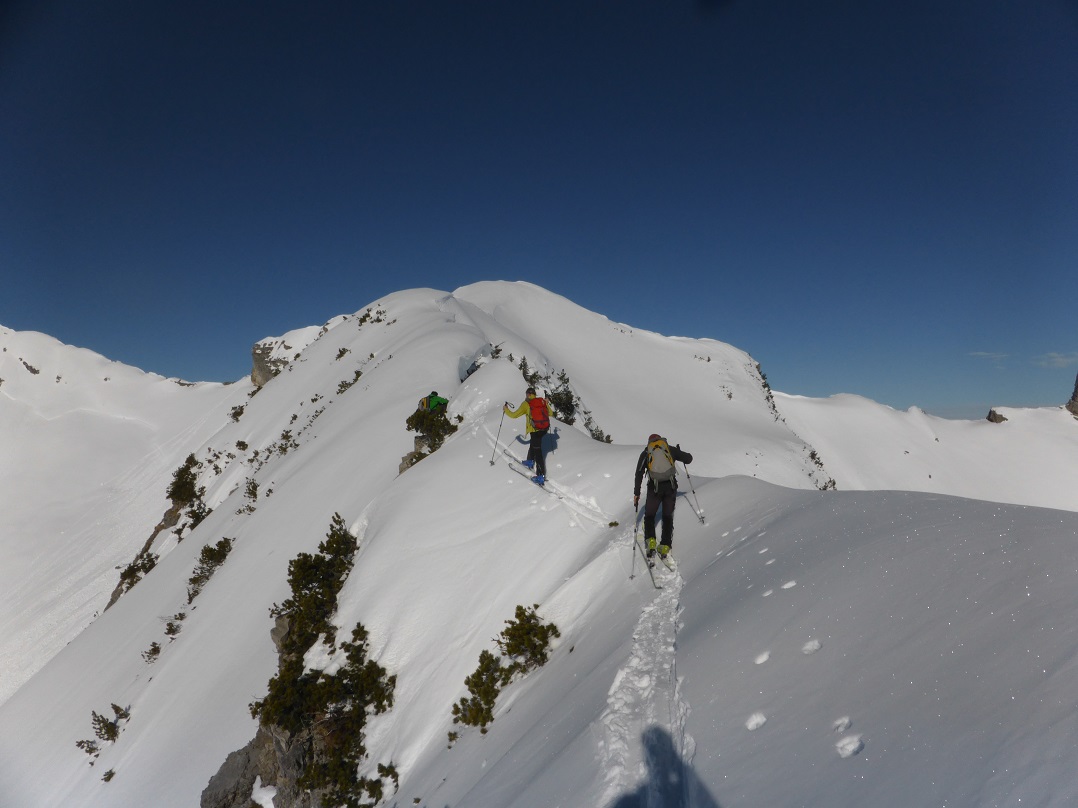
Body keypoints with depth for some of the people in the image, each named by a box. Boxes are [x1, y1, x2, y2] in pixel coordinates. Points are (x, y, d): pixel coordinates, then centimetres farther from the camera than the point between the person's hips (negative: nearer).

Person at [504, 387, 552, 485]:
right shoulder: (543, 401, 6)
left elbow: (514, 415, 0)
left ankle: (541, 476, -4)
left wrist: (506, 409, 19)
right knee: (534, 444, 30)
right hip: (545, 428, 6)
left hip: (535, 430, -5)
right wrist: (546, 404, 34)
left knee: (537, 452, -2)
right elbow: (551, 414, 18)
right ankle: (530, 461, 47)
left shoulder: (526, 404, -5)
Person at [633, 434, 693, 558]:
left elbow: (639, 474, 8)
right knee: (668, 517, 16)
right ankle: (666, 546, 6)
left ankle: (651, 541, -3)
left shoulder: (645, 453, 14)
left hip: (654, 488, 0)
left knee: (649, 515, 17)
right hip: (671, 486, 1)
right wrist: (679, 453, 35)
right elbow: (689, 459, 15)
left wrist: (636, 494, 11)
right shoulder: (670, 449, 13)